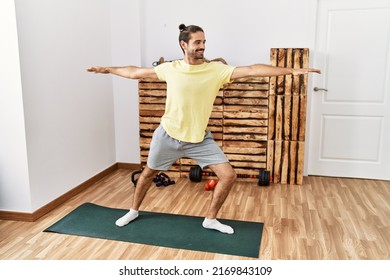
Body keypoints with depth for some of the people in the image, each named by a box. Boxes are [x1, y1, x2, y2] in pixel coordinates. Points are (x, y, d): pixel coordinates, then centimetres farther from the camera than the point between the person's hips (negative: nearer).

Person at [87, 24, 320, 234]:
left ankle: (210, 219, 16)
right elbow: (136, 72, 6)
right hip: (168, 134, 0)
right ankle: (134, 211, 44)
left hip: (200, 138, 1)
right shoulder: (171, 68, -7)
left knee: (229, 175, -8)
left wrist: (291, 71, -27)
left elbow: (251, 70, -20)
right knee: (148, 174, 16)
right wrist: (108, 70, 13)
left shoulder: (216, 69, -10)